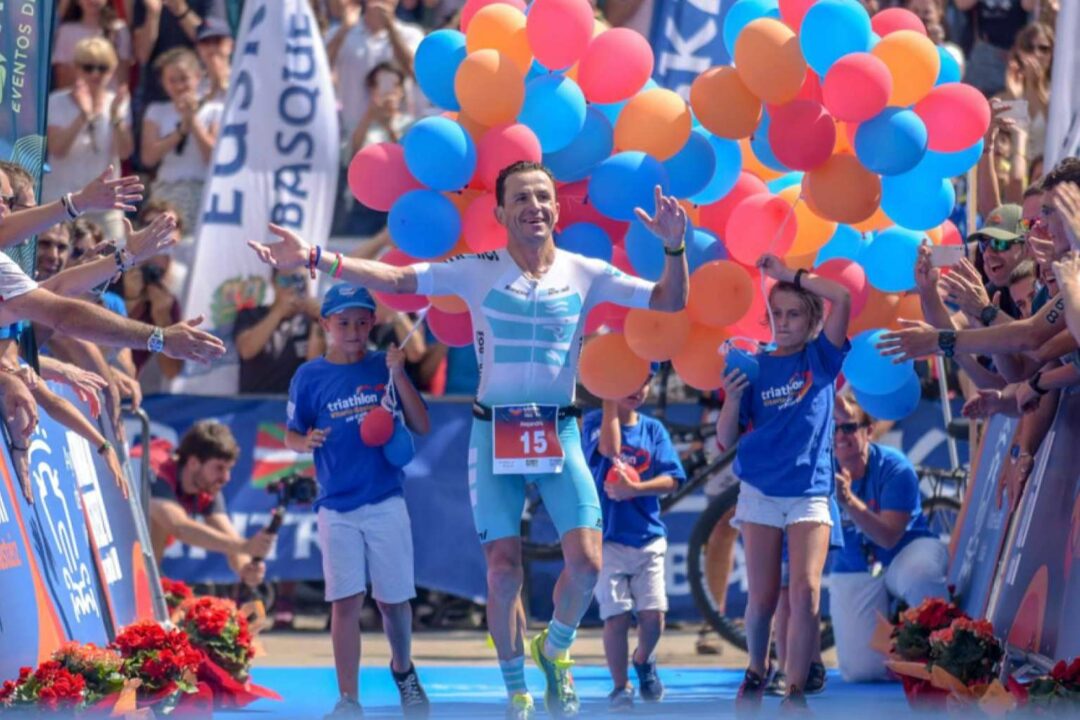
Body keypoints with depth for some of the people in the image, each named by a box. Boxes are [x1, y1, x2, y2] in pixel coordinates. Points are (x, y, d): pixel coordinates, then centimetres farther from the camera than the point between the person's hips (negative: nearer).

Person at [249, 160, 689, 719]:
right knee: (503, 573, -2)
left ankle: (555, 650, 19)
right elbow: (393, 279, -10)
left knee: (586, 563, -12)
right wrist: (314, 259, -22)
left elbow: (669, 301, -1)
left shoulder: (586, 274, 1)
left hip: (560, 432, 1)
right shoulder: (477, 272, -3)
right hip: (494, 434, -1)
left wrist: (674, 247, -20)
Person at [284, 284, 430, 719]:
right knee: (346, 601, -5)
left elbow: (422, 427, -1)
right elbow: (291, 436, 7)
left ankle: (402, 669, 34)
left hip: (386, 503, 1)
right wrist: (306, 442, -17)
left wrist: (398, 375, -12)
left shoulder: (384, 368, 2)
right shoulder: (309, 377, 1)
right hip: (336, 509, -1)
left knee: (393, 599, 7)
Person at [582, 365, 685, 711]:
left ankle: (643, 660, 26)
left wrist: (634, 489, -17)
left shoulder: (654, 429, 8)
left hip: (648, 538, 3)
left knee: (653, 616, -4)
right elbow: (610, 449, -22)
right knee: (616, 615, -7)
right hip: (608, 537, -3)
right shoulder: (595, 422, 0)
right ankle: (620, 686, 9)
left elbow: (672, 480, -1)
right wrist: (611, 399, -18)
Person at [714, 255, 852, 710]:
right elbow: (725, 440, 5)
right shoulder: (755, 367, 5)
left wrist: (789, 274, -6)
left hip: (810, 493, -1)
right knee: (762, 599, 4)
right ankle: (756, 672, 29)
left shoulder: (821, 357, 3)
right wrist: (733, 397, -12)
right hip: (760, 490, 1)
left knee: (805, 593, -14)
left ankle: (795, 692, -9)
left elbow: (842, 297, -12)